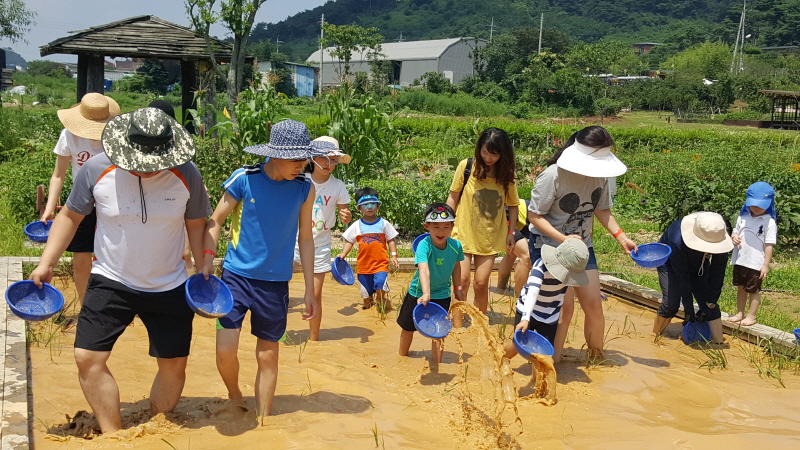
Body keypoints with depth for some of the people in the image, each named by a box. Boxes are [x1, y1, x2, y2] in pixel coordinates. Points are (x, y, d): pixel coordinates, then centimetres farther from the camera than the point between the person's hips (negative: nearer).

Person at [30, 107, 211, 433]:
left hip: (169, 288, 0)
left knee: (174, 365, 6)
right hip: (111, 283, 0)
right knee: (88, 358, -9)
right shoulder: (96, 170, -15)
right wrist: (46, 264, -5)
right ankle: (113, 437, 7)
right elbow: (71, 216, 0)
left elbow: (196, 223, 0)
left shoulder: (186, 174, -14)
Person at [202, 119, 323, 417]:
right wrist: (206, 263, -13)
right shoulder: (244, 179, -9)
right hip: (236, 276, -2)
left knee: (268, 356, 9)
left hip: (276, 283, 2)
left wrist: (310, 290, 6)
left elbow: (305, 238, 6)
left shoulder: (305, 189, -2)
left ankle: (262, 420, 27)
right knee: (226, 350, -11)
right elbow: (215, 221, 1)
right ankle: (235, 399, 21)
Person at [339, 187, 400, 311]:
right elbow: (349, 241, 6)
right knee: (366, 293, 9)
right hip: (363, 265, 2)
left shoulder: (383, 224, 1)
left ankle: (382, 301, 10)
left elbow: (390, 240, 5)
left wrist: (394, 255, -5)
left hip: (380, 264, -2)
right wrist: (343, 254, -10)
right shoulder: (357, 226, 2)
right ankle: (369, 302, 39)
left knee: (380, 286, -20)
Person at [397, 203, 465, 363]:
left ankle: (436, 362, 20)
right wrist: (425, 294, -60)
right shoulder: (424, 245, -32)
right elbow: (424, 270, -47)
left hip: (442, 295, 2)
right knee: (408, 328, 17)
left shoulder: (456, 246, -18)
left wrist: (457, 288, 11)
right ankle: (402, 356, 42)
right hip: (418, 292, -1)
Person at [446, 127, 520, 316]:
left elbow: (513, 205, 7)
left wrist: (511, 232, 1)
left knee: (481, 283, 3)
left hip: (490, 237, 1)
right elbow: (453, 197, -1)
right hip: (464, 233, -1)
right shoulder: (466, 166, -9)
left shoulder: (507, 174, -4)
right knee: (462, 281, -4)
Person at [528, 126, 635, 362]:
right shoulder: (553, 176, -24)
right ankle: (552, 362, 12)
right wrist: (563, 239, -29)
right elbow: (534, 215, -19)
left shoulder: (600, 175, -6)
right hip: (548, 246, -6)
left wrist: (621, 236, -5)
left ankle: (596, 357, 28)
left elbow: (601, 209, 8)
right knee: (564, 307, -8)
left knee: (593, 305, 5)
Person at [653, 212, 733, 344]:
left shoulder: (721, 241, -32)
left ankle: (718, 343, -4)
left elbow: (717, 276, -21)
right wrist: (688, 307, -24)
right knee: (671, 303, -16)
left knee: (711, 306, -9)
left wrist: (710, 303, -19)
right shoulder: (678, 241, -42)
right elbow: (682, 276, -32)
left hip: (699, 266, 3)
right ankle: (655, 337, 2)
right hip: (670, 263, -3)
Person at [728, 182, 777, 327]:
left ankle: (751, 316, 21)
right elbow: (735, 233, 16)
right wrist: (733, 237, -8)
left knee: (753, 290, 8)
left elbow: (769, 245, -12)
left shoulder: (769, 222, -11)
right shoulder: (743, 218, 4)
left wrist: (766, 265, -13)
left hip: (756, 264, -5)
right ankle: (739, 313, 30)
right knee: (741, 288, 17)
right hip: (740, 260, 5)